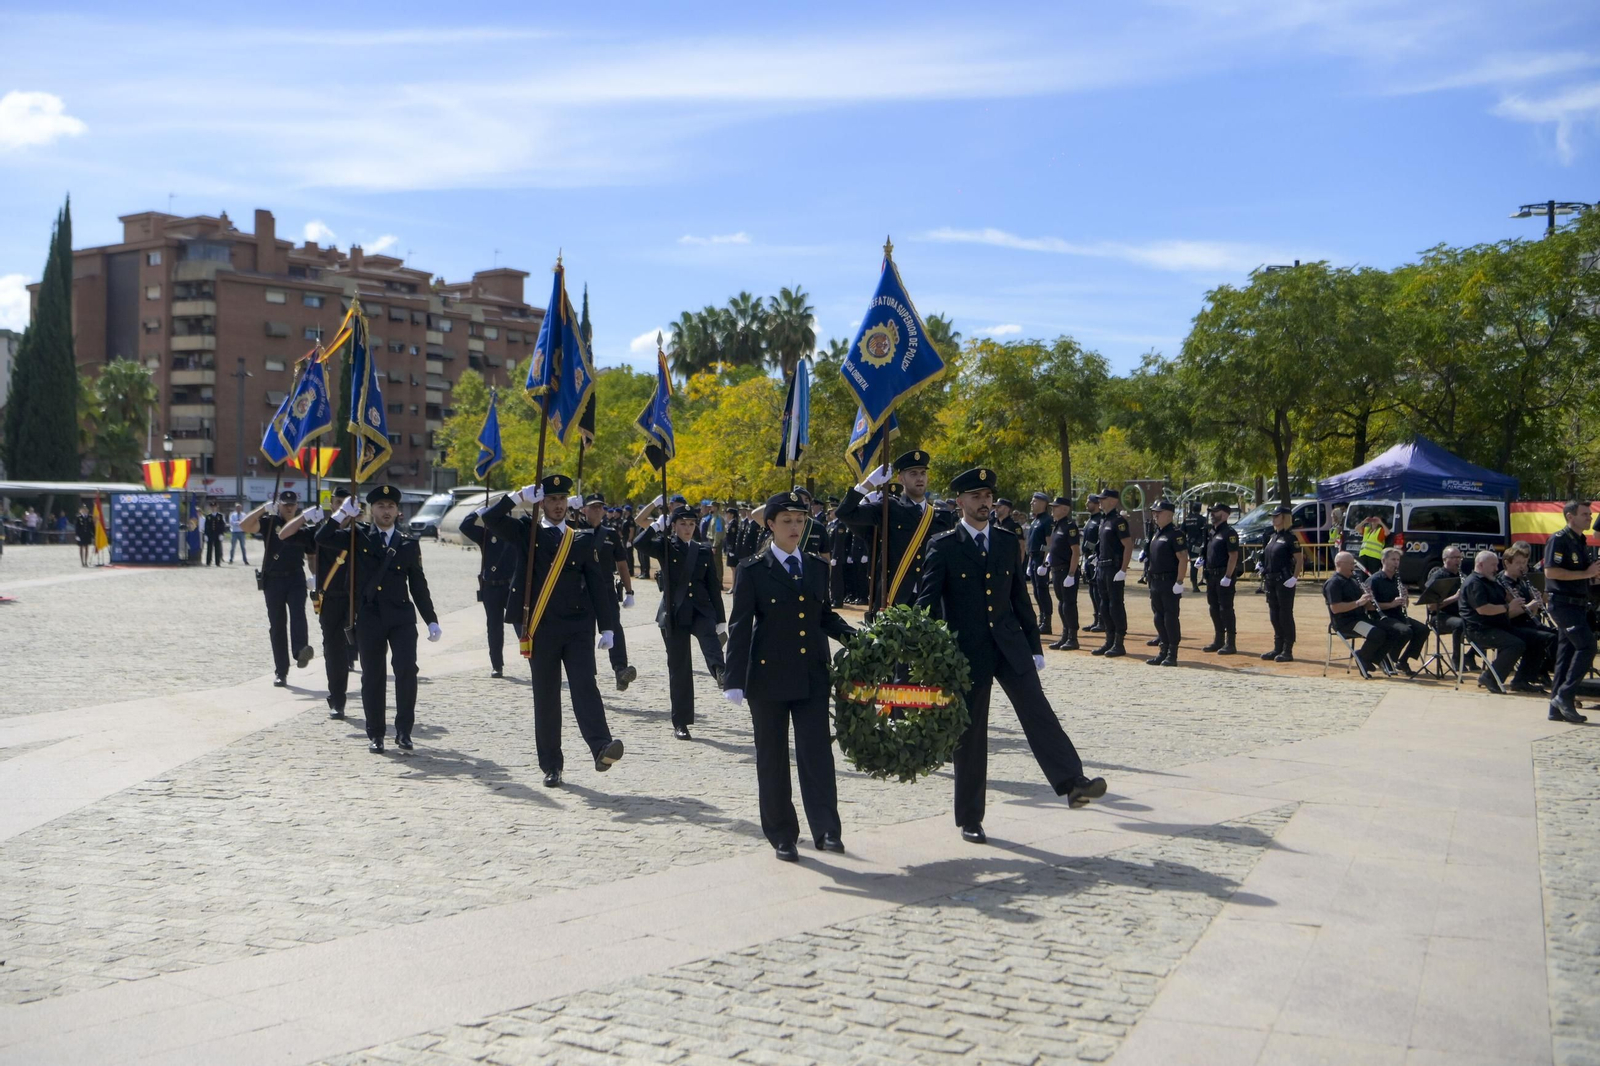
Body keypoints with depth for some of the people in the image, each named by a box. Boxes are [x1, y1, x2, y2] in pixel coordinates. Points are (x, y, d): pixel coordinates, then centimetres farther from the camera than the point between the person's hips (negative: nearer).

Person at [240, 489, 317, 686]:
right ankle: (281, 672, 9)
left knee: (298, 612, -26)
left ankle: (301, 651, -45)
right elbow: (244, 525, -13)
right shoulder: (270, 523, 3)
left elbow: (313, 554, 16)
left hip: (296, 578, 0)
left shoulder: (303, 528, 9)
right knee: (277, 626, 4)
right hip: (273, 580, 0)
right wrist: (264, 508, -14)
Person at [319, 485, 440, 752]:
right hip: (369, 616, 0)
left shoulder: (409, 544, 8)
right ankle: (376, 734, 16)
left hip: (401, 616, 0)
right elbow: (322, 538, -3)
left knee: (407, 670, -12)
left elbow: (418, 585, 10)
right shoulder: (359, 536, 7)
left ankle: (403, 730, 0)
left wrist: (431, 620, 7)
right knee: (373, 676, 5)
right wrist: (342, 514, -8)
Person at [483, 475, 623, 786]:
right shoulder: (527, 533, 8)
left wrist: (607, 627, 3)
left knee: (584, 686, -14)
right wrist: (518, 497, -6)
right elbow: (490, 520, -6)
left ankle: (601, 748, -27)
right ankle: (551, 765, 10)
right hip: (541, 629, 0)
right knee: (545, 697, 4)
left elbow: (599, 586, 9)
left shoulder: (583, 541, 11)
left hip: (578, 628, 0)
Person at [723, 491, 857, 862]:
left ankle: (826, 829, -5)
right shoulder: (753, 571, -2)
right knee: (772, 757, 5)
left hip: (813, 675, 3)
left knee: (817, 750, -6)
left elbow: (826, 616, 15)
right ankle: (782, 835, 14)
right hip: (769, 675, -2)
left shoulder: (818, 567, 10)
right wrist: (734, 680, -10)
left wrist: (855, 637, -4)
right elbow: (740, 627, -4)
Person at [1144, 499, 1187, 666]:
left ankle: (1172, 655, 0)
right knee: (1158, 618, 11)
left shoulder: (1175, 534, -12)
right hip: (1156, 582, 9)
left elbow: (1183, 559, -17)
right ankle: (1163, 651, 19)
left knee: (1171, 618, -4)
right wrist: (1150, 578, 17)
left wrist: (1179, 582, -21)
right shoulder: (1156, 533, 15)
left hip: (1170, 583, -9)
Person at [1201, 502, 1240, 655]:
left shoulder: (1229, 532, -12)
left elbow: (1233, 556, -18)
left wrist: (1227, 577, -22)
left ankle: (1230, 644, -1)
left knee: (1226, 609, -6)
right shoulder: (1212, 532, 16)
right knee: (1214, 609, 13)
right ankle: (1218, 641, 21)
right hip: (1212, 575, 9)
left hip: (1224, 576, -9)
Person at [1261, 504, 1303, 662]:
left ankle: (1288, 651, 1)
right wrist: (1265, 575, 11)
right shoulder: (1272, 537, 15)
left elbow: (1299, 560, -13)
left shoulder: (1291, 538, -9)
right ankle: (1278, 648, 19)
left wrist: (1294, 578, -20)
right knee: (1274, 615, 11)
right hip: (1271, 581, 8)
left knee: (1285, 615, -4)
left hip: (1284, 582, -8)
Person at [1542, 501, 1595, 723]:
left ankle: (1557, 708, 11)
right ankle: (1565, 695, -12)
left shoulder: (1581, 542, 18)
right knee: (1586, 646, -17)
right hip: (1563, 604, -9)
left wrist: (1594, 572, 4)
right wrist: (1585, 573, -19)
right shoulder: (1559, 540, -10)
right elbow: (1550, 571, -21)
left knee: (1567, 653, 8)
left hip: (1578, 604, 9)